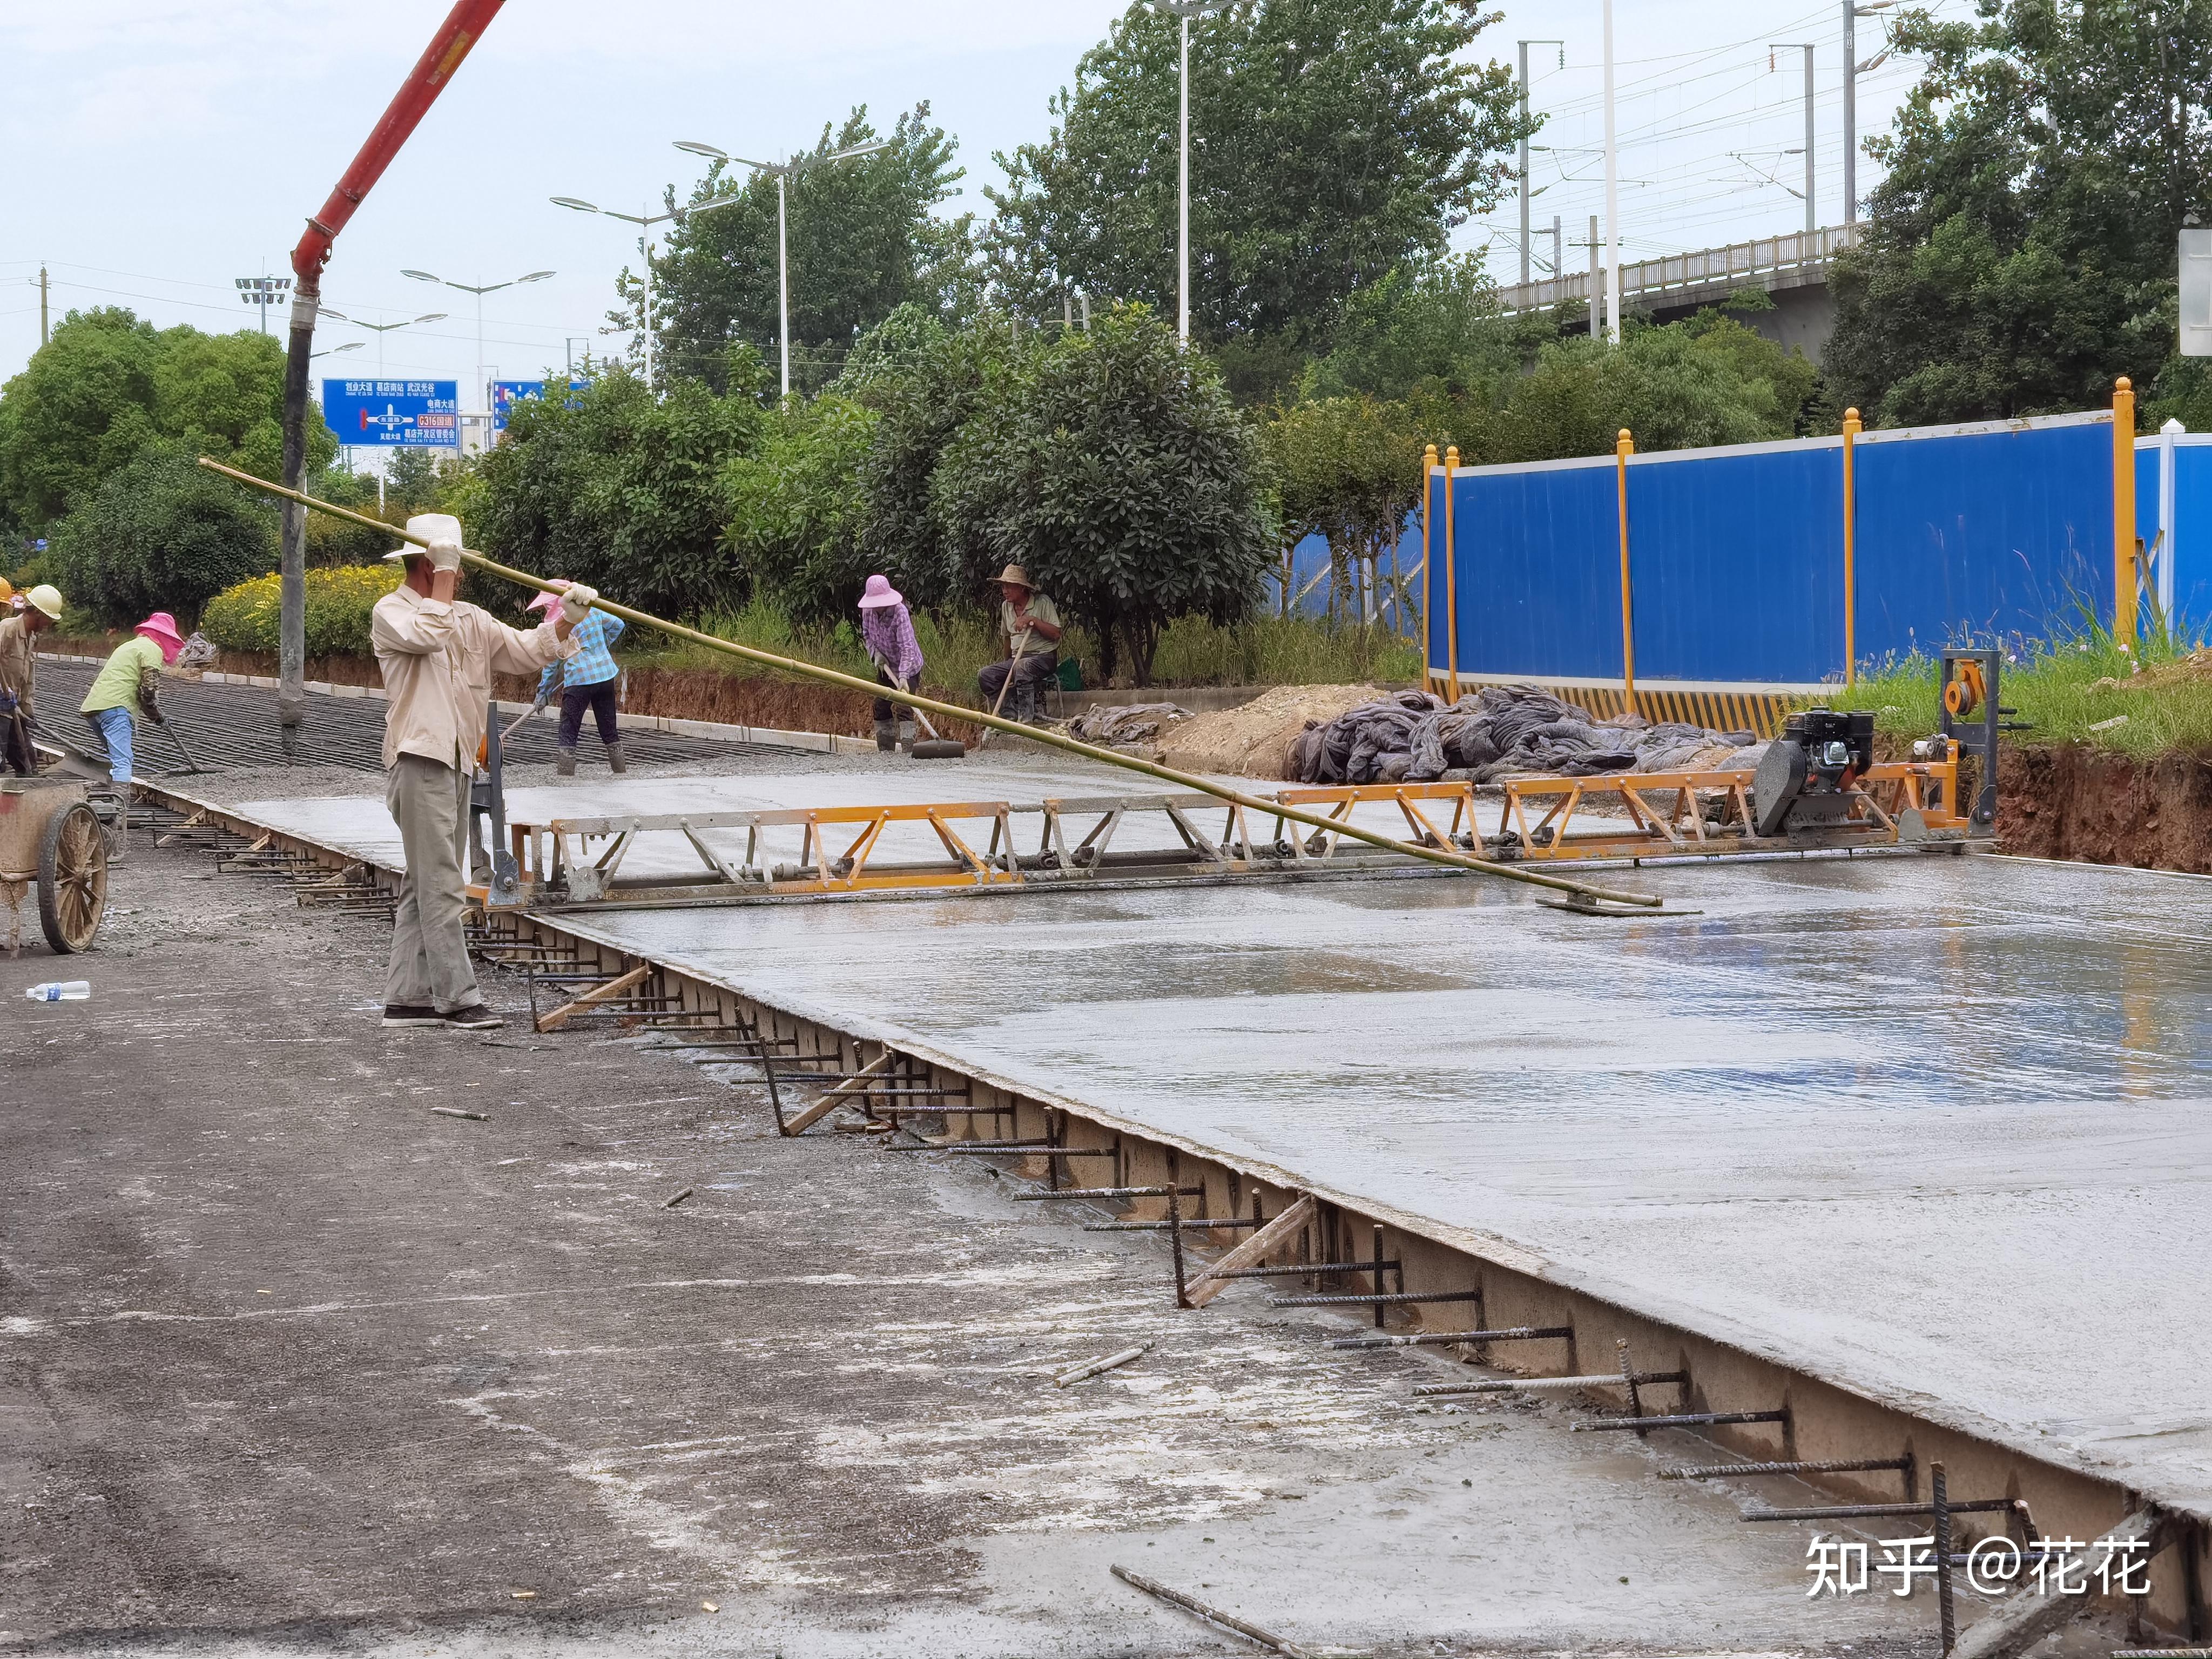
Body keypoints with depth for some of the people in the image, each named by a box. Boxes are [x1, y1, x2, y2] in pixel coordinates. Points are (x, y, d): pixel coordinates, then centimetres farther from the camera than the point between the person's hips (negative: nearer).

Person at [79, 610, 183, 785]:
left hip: (93, 705, 9)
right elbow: (148, 689, -7)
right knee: (122, 760, -22)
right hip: (114, 706, -9)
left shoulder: (128, 646, 33)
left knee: (119, 757, 27)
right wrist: (158, 716, 8)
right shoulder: (153, 649, 3)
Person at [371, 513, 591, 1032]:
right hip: (418, 759, -8)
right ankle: (457, 998, -12)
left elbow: (524, 652, 13)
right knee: (440, 884, -11)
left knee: (424, 886, 10)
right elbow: (427, 635, -24)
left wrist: (566, 621, -3)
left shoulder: (470, 620, 17)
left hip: (457, 762, 8)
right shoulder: (391, 612, -4)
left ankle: (406, 998, 13)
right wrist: (443, 577, -14)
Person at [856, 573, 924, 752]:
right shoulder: (868, 611, -10)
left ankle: (908, 748, -21)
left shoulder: (899, 613, -30)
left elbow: (907, 648, -36)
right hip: (885, 666, 7)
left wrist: (903, 677, -46)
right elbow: (866, 635, 10)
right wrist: (876, 653, -10)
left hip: (907, 666, -7)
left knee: (903, 707, -18)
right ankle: (885, 749, 18)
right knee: (881, 707, 9)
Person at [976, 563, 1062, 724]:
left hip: (1044, 656, -7)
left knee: (1022, 667, -40)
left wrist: (1033, 620, -21)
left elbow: (1056, 634, -12)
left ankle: (1026, 718, -40)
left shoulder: (1043, 603, -6)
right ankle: (1011, 715, -24)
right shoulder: (1006, 606, 13)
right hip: (1017, 659, 7)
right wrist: (1007, 664, 27)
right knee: (985, 675, -17)